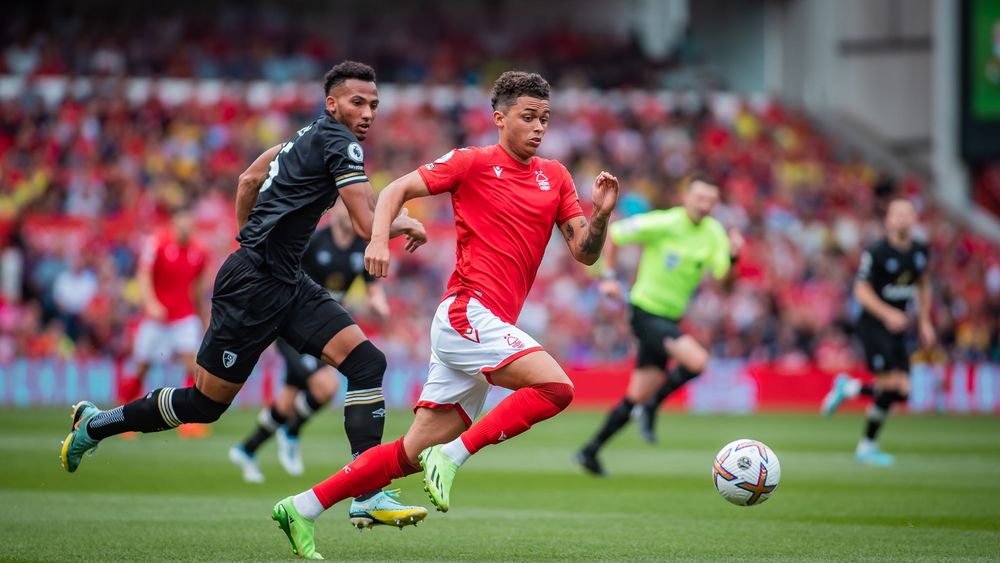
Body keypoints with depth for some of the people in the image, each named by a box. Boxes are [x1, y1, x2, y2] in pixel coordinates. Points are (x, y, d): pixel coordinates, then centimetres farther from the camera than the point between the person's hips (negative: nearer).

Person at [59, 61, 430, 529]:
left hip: (286, 283, 10)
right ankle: (95, 424, 23)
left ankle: (369, 497, -10)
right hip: (253, 287, -10)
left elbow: (249, 178, 25)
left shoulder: (313, 135, 14)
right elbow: (367, 226, -19)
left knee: (367, 362, -6)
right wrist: (406, 224, 1)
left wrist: (248, 240, 30)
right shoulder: (340, 144, -14)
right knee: (205, 403, 1)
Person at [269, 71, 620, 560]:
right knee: (555, 386, -25)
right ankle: (452, 457, -19)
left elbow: (585, 253, 14)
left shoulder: (555, 178, 17)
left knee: (415, 453, 4)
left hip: (490, 326, 7)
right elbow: (396, 190, 1)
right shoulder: (473, 163, 0)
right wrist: (379, 239, -16)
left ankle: (302, 509, 8)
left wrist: (600, 214, -5)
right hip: (468, 312, -7)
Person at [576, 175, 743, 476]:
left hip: (670, 318, 6)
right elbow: (610, 234, -6)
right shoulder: (661, 224, -14)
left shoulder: (713, 233, 1)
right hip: (646, 312, -6)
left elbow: (723, 274, -12)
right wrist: (609, 277, -9)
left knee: (636, 397, 8)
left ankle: (590, 451, 17)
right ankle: (653, 405, -3)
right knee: (698, 361, -25)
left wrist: (732, 254, -31)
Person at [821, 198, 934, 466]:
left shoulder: (921, 252, 5)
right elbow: (861, 290, -12)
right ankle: (867, 446, 3)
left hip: (897, 327, 7)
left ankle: (849, 388, 23)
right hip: (873, 325, -7)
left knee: (901, 393, 0)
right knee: (891, 385, -17)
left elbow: (923, 285, 21)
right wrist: (887, 313, -25)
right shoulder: (877, 253, -14)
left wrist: (925, 322, 17)